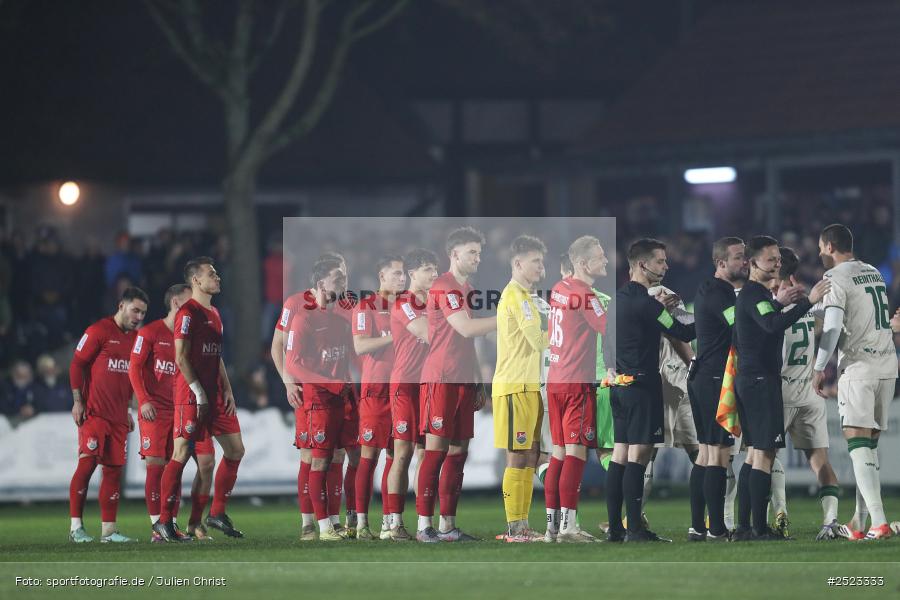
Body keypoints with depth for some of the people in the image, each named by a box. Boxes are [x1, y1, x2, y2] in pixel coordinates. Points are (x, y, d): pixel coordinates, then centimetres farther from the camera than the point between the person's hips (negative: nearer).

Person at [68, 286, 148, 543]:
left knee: (114, 469, 5)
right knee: (88, 463, -12)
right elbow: (76, 365, -5)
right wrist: (77, 401, -9)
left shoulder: (136, 337, 14)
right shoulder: (98, 331, -5)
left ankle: (108, 529, 8)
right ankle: (76, 526, -9)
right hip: (94, 413, -7)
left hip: (119, 416, 7)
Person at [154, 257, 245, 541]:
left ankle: (217, 513, 16)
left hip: (215, 395, 9)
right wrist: (198, 392, -18)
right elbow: (181, 358, -15)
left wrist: (227, 391, 13)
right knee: (181, 455, -8)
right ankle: (163, 521, -4)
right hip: (192, 395, -9)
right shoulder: (188, 312, -10)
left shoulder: (214, 314, 18)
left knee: (235, 451, 7)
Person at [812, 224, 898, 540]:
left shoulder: (836, 278, -8)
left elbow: (833, 327, -15)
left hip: (859, 367, -8)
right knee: (869, 444, 11)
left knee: (858, 442, -10)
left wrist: (819, 368, -6)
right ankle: (859, 523, 13)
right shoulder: (874, 273, 17)